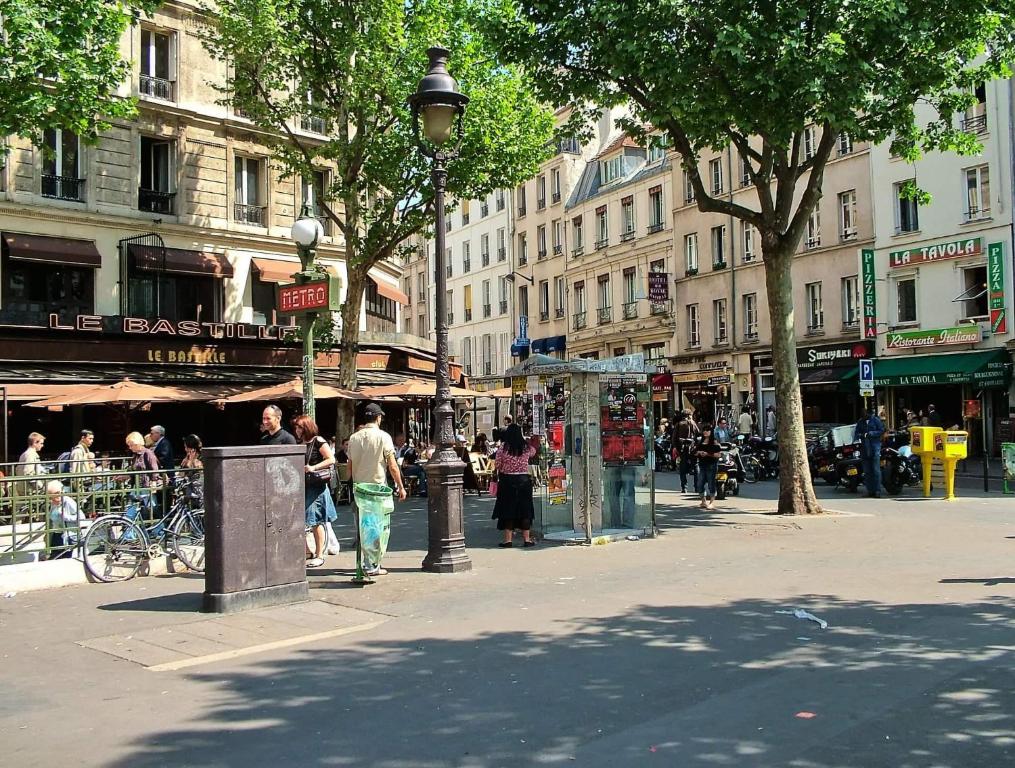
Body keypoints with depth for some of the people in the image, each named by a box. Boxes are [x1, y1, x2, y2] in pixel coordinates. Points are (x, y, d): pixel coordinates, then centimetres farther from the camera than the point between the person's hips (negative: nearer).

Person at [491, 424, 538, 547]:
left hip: (507, 480, -2)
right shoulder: (526, 447, -2)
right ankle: (527, 539, 11)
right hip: (524, 480, 2)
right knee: (525, 509, 9)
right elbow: (533, 452, 21)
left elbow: (497, 464, -4)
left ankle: (508, 539, 5)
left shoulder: (504, 447, -9)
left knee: (508, 509, 5)